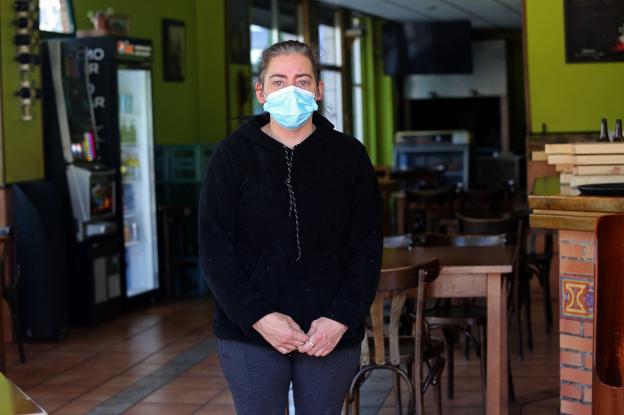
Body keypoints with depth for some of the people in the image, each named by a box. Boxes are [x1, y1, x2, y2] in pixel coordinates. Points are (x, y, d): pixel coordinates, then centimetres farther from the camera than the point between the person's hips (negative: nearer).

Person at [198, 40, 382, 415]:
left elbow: (368, 247, 2)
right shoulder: (233, 155, 1)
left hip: (332, 333, 1)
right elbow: (215, 249, -3)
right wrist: (258, 316, -14)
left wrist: (341, 319, -10)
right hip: (250, 332, -1)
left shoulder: (349, 155, 4)